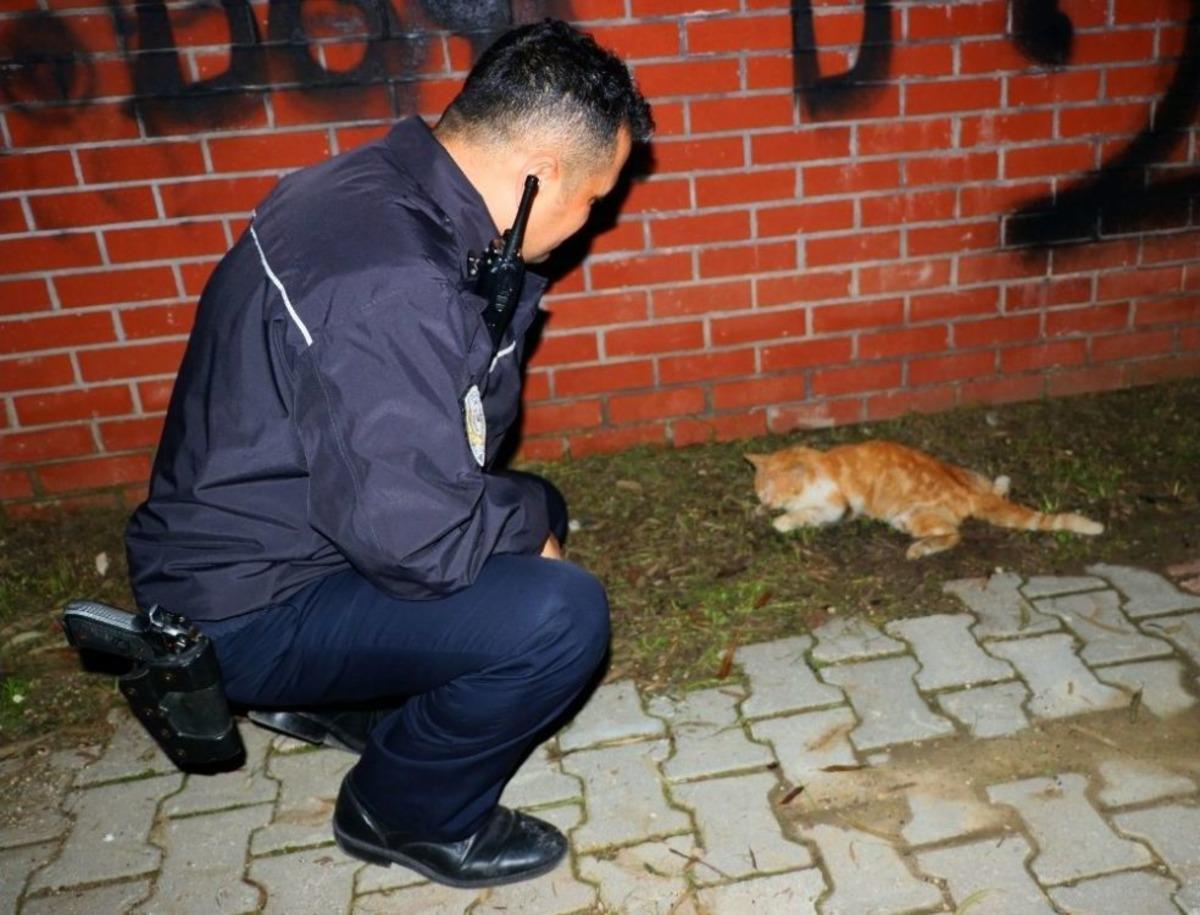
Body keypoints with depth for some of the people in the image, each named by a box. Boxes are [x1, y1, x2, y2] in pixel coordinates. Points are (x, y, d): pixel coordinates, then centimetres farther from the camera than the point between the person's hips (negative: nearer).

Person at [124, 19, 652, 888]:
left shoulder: (385, 186, -1)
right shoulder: (390, 287, -32)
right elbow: (415, 538, -31)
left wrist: (506, 277, -4)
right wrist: (524, 517, -14)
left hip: (257, 525, 10)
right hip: (243, 608, -9)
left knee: (534, 510, 18)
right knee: (560, 614, -24)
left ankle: (319, 696, 22)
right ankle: (406, 811, 5)